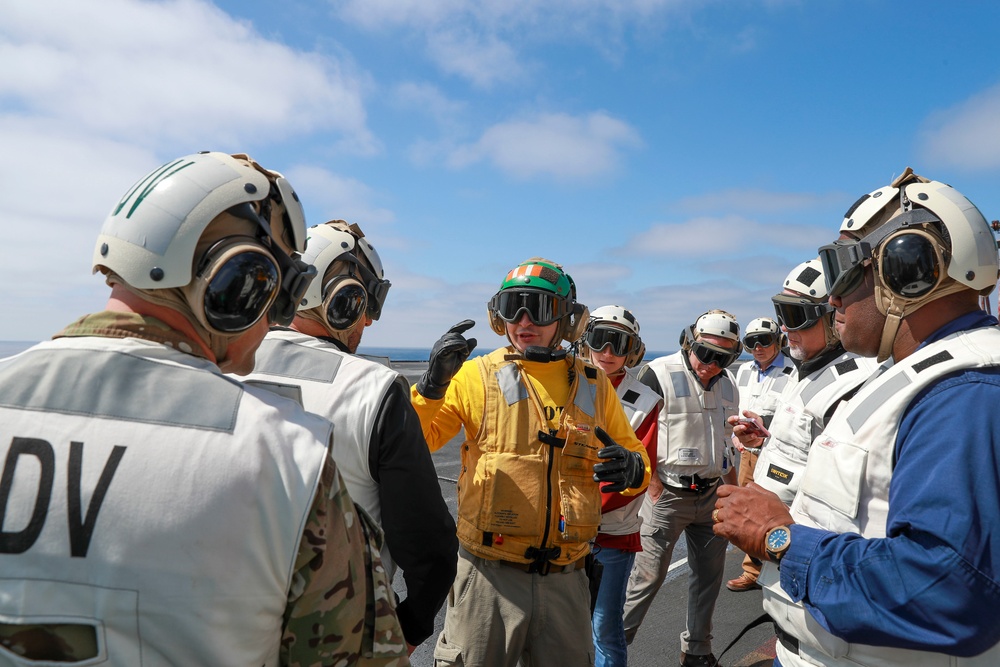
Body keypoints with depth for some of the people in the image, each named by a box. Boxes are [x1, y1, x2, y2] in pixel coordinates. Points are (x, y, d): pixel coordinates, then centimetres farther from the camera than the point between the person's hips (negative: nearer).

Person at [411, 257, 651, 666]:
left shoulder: (592, 385, 4)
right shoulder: (477, 375, -6)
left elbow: (634, 452, 13)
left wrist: (632, 468, -11)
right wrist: (433, 384, -25)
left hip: (565, 581, 3)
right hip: (490, 575, -2)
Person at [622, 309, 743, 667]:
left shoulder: (728, 386, 8)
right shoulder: (658, 375, -14)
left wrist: (734, 490, 17)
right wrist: (655, 487, -14)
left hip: (712, 494, 7)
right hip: (668, 494, -6)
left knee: (709, 575, 15)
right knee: (648, 576, -2)